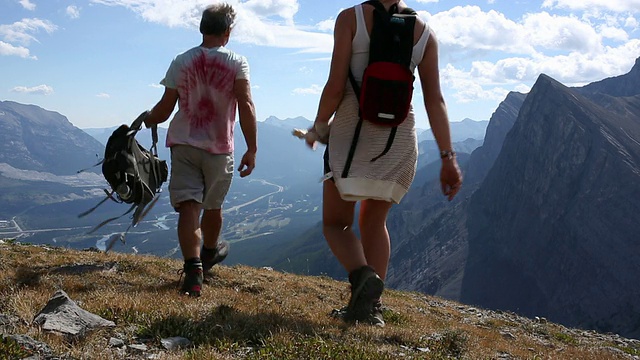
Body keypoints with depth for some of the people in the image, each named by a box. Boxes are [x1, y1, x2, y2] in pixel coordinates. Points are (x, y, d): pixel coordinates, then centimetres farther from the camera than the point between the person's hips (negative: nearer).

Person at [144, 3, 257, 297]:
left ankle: (193, 268, -22)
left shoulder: (181, 62, 1)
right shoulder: (237, 63, -5)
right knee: (213, 207, 19)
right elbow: (245, 106, -15)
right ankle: (209, 252, 43)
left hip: (183, 144, 1)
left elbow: (165, 107, 2)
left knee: (189, 207, -6)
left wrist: (144, 121, 22)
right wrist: (252, 149, -13)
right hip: (219, 148, 0)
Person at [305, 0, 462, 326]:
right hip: (401, 137, 4)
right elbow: (435, 100, -1)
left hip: (352, 129, -4)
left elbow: (335, 87, -11)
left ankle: (363, 275, -17)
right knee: (374, 221, 20)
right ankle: (371, 306, 16)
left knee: (335, 223, 11)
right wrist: (448, 158, -1)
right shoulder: (425, 32, 5)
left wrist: (319, 127, 6)